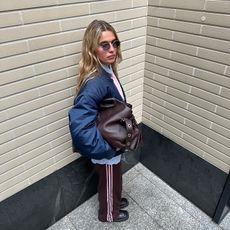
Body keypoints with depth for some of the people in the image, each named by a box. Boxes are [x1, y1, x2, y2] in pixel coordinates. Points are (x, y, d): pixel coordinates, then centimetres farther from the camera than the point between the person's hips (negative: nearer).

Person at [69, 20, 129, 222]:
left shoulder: (108, 71, -5)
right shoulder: (95, 83, -34)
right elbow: (79, 126, -41)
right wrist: (107, 148, -28)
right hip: (106, 149, -8)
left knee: (115, 178, 32)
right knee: (109, 181, 21)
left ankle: (115, 201, 61)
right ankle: (109, 213, 51)